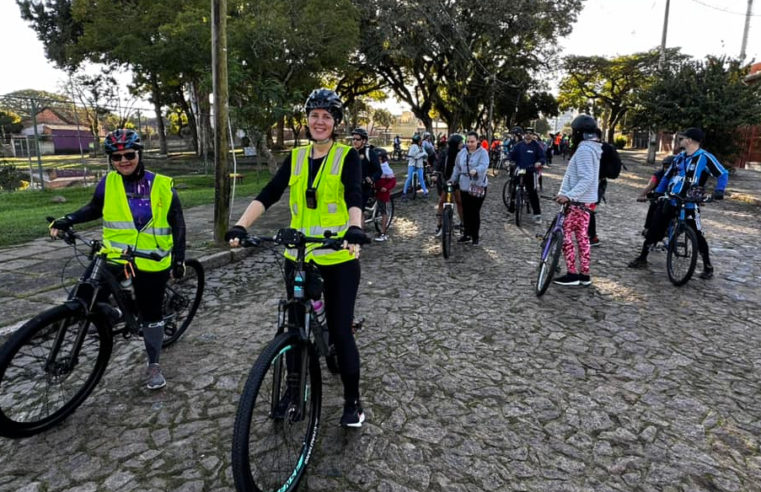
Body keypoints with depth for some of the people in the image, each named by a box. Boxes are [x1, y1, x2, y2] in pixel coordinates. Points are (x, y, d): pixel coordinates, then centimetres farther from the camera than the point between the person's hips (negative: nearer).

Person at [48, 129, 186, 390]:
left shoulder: (161, 185, -7)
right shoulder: (108, 183, -2)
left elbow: (177, 224, -1)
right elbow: (94, 208, 17)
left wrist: (178, 259, -4)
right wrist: (66, 220, 1)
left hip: (151, 262, -2)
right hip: (114, 257, 2)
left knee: (151, 314, 8)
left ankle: (153, 365, 26)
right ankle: (115, 316, 22)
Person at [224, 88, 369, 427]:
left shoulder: (347, 156, -2)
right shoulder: (295, 158, 8)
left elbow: (354, 196, -19)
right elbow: (268, 195, -2)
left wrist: (355, 228, -39)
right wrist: (241, 226, -17)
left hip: (339, 257, -3)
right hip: (298, 256, 4)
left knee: (340, 330, 0)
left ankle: (352, 401, 19)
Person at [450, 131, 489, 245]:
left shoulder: (483, 152, -7)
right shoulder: (462, 152, 9)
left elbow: (484, 165, -24)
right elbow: (457, 168, 18)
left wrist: (476, 170, -43)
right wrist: (453, 179, 15)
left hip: (478, 186, -5)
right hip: (464, 186, 5)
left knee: (475, 212, -1)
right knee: (466, 211, 10)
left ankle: (475, 236, 12)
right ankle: (467, 234, 23)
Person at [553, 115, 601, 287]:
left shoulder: (584, 149, -17)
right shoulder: (592, 148, 15)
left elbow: (587, 179, -26)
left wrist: (569, 195, -33)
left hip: (578, 201, -10)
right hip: (586, 200, 10)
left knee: (565, 234, -3)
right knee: (582, 236, 12)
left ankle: (572, 274, 1)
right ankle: (584, 274, 17)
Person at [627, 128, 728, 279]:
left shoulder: (705, 157, -8)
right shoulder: (680, 157, 10)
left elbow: (723, 174, -9)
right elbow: (667, 176, 18)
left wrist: (719, 190, -25)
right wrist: (657, 192, 12)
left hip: (689, 205, -5)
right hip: (670, 201, 5)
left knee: (697, 235, -1)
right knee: (654, 229, 5)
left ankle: (708, 267, 13)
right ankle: (642, 258, 16)